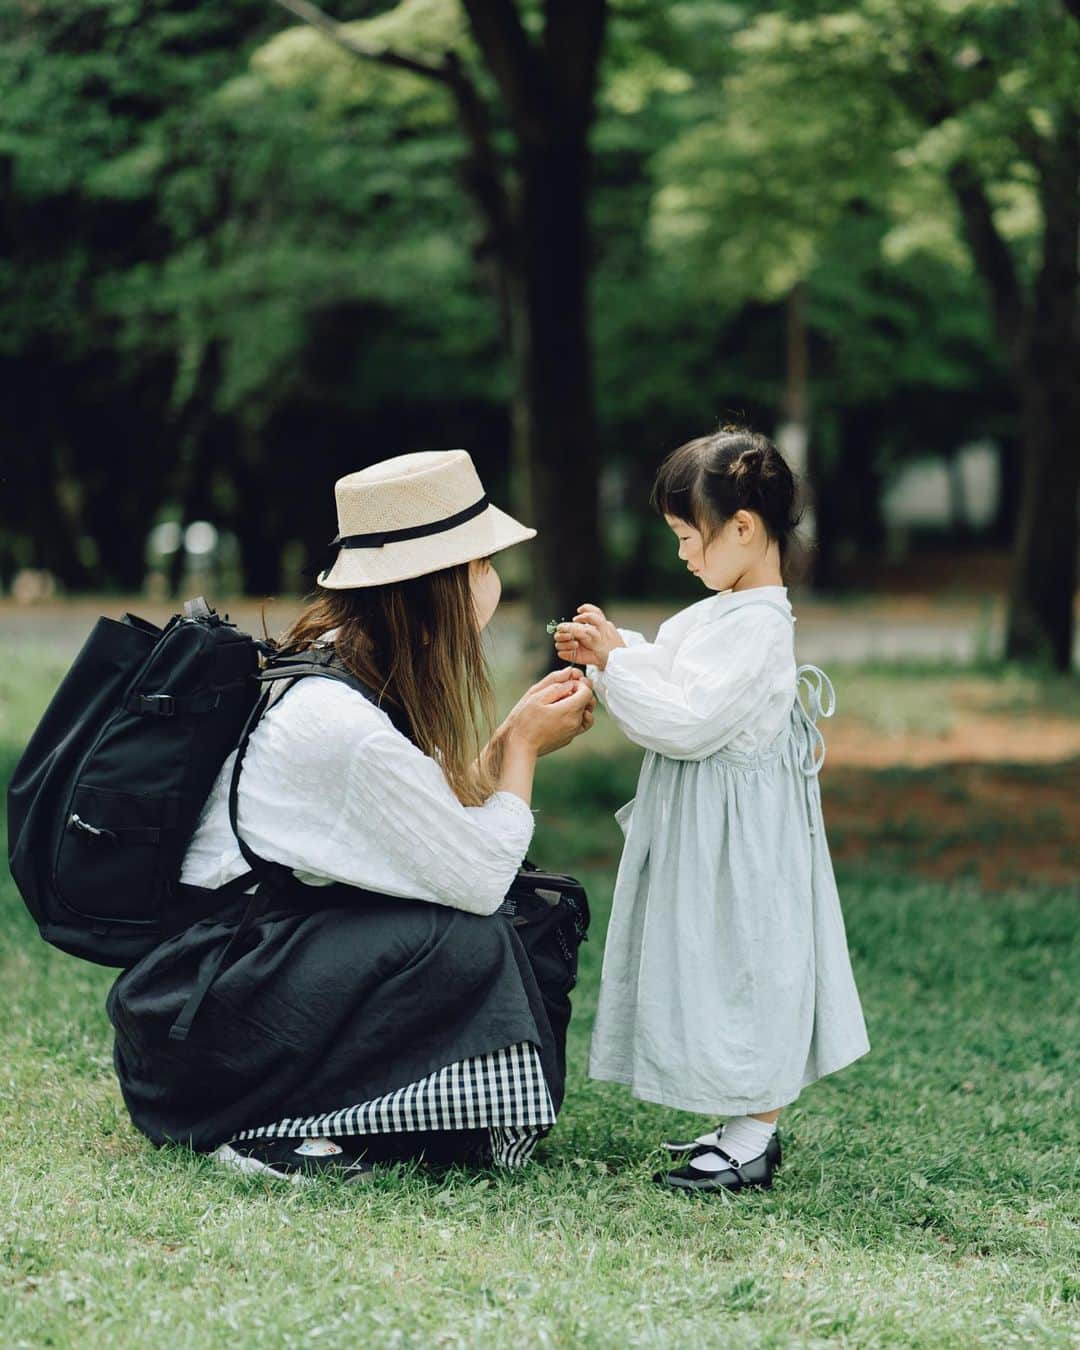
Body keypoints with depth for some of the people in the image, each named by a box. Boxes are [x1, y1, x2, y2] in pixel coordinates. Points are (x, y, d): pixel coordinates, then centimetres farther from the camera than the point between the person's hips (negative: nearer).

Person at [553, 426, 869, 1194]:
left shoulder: (756, 627, -21)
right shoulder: (721, 614, 10)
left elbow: (688, 722, -25)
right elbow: (671, 692, 19)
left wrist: (618, 661, -19)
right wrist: (608, 653, 5)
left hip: (737, 833, -10)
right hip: (702, 830, 10)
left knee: (741, 966, -4)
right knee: (716, 969, 15)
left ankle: (755, 1139, 4)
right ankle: (747, 1123, 24)